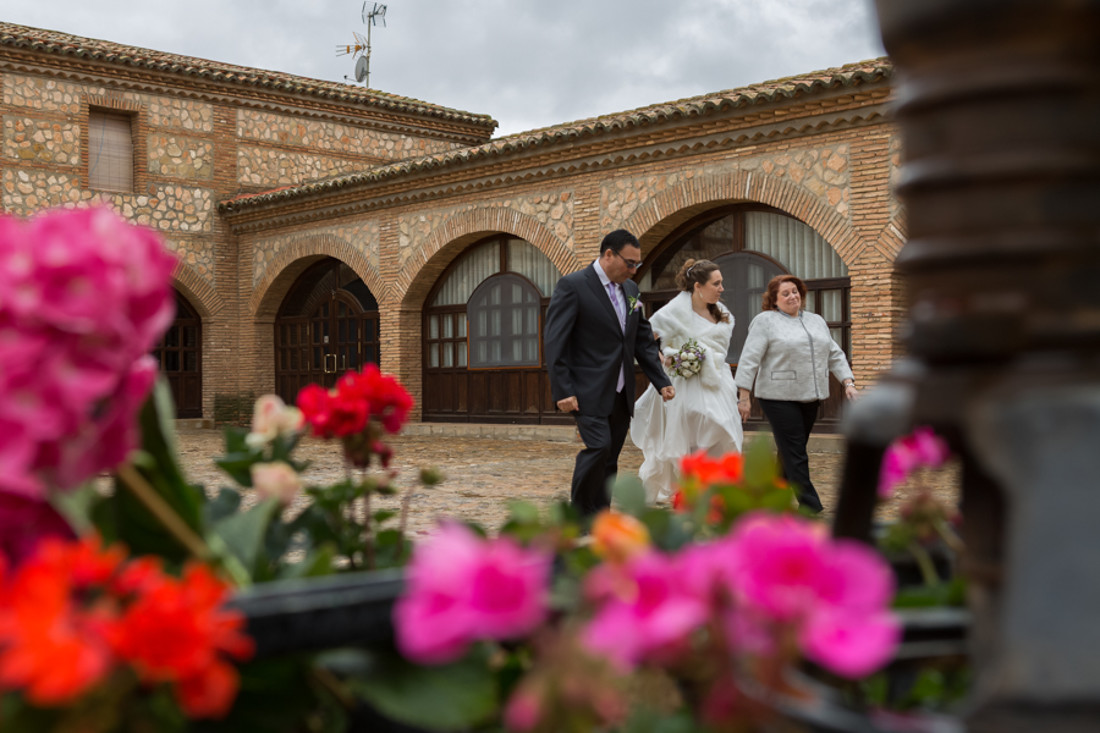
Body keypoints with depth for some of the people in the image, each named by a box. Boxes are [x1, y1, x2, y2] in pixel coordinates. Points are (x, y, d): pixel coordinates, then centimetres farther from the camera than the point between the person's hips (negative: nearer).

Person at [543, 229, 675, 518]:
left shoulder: (630, 289, 12)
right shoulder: (572, 286, -9)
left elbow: (644, 341, 17)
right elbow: (554, 341, -13)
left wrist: (662, 381, 9)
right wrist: (562, 391, -18)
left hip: (621, 394, 7)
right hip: (589, 393, -7)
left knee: (609, 461, 8)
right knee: (599, 446, -19)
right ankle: (578, 513, -1)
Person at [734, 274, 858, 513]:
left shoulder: (817, 321, 15)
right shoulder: (765, 321, -3)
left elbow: (835, 355, 16)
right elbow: (749, 359, -7)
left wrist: (848, 382, 4)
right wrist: (743, 396, -13)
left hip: (809, 396, 6)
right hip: (779, 398, -6)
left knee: (792, 451, 11)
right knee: (794, 454, -7)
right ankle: (811, 507, -7)